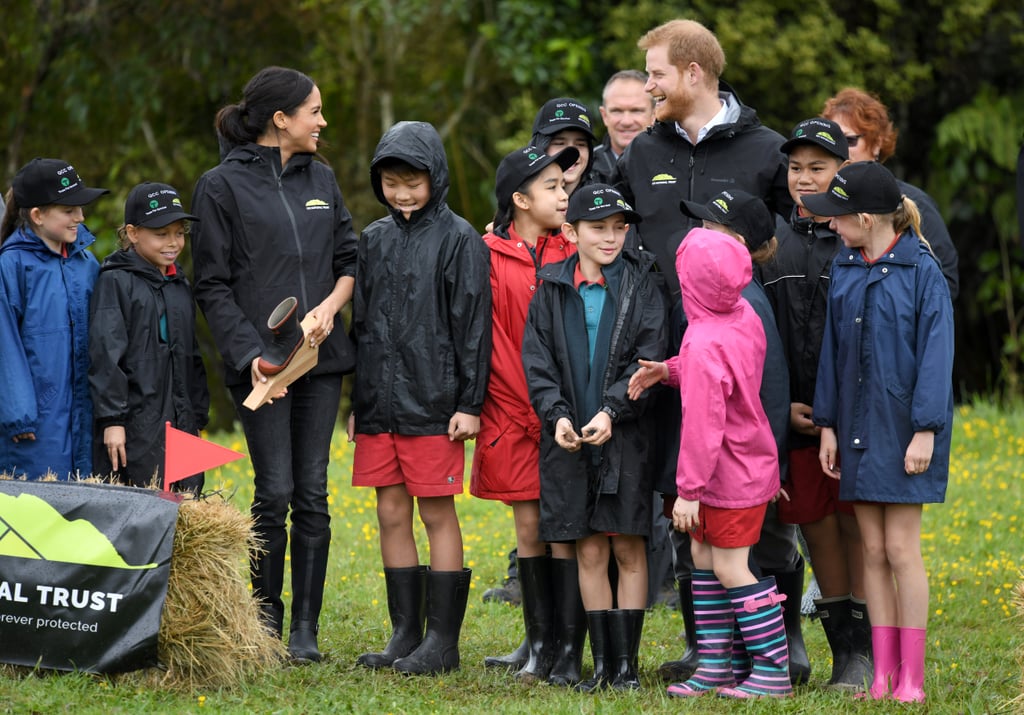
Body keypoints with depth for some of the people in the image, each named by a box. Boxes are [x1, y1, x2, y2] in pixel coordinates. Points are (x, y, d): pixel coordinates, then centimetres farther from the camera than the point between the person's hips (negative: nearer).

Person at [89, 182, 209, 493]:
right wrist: (111, 420, -16)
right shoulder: (116, 282, -5)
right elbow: (106, 354, -10)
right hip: (135, 427, -7)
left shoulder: (180, 285, 17)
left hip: (181, 421, 7)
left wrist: (197, 418, 20)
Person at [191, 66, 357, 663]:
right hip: (263, 359, -4)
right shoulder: (222, 186, -1)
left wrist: (331, 306, -4)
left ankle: (306, 628, 6)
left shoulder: (321, 178, 13)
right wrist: (250, 355, -13)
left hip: (321, 355, 4)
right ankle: (266, 622, 6)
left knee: (312, 493, 2)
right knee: (275, 492, -8)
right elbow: (213, 286, -3)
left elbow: (350, 258, 17)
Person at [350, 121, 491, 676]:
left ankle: (443, 639, 3)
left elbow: (473, 324, -7)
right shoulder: (374, 240, 12)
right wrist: (356, 402, 15)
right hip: (380, 402, 6)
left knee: (438, 514, -1)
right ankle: (406, 634, 15)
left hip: (433, 404, -6)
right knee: (391, 515, 8)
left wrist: (470, 404, -11)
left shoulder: (458, 239, -4)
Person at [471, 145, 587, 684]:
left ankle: (570, 650, 0)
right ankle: (539, 642, 16)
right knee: (528, 525, 6)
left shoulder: (574, 252, 4)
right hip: (512, 411, 0)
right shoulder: (489, 256, 2)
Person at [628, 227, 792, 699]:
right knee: (703, 558, 16)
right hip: (749, 462, 10)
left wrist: (689, 489, -20)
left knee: (731, 568, -3)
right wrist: (668, 371, 3)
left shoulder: (704, 345, -26)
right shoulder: (744, 315, 0)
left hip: (732, 475, -10)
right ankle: (718, 665, 20)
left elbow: (703, 425, -25)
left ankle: (773, 672, 2)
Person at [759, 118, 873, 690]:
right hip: (796, 413, 4)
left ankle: (866, 653, 6)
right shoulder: (771, 239, 9)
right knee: (815, 524, 7)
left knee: (857, 524, -1)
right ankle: (843, 650, 16)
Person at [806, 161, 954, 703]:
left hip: (903, 428, -5)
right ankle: (883, 673, 10)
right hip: (858, 428, 6)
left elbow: (935, 352, -11)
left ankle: (911, 676, 2)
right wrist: (827, 424, 9)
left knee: (901, 549, -4)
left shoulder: (921, 270, -10)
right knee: (873, 551, 6)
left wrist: (926, 430, -15)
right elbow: (832, 347, 12)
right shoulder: (844, 269, 8)